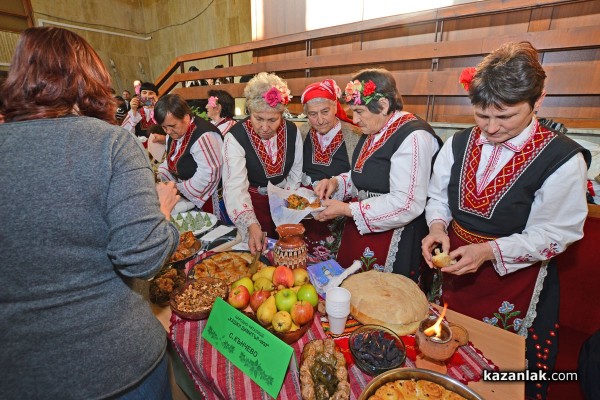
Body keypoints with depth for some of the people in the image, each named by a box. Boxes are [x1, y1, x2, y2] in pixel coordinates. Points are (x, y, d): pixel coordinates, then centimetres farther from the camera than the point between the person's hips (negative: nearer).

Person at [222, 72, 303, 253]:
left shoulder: (292, 131, -7)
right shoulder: (235, 137, -18)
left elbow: (295, 174, 3)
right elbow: (235, 186, -28)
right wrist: (251, 225, -42)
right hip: (252, 201, -3)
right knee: (259, 250, -8)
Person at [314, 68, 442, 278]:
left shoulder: (413, 137, -19)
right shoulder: (372, 133, 10)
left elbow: (407, 205, -25)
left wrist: (346, 209, -21)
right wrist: (337, 182, 0)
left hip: (394, 244, -8)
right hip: (359, 231, 8)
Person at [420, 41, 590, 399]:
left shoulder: (563, 159, -16)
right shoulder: (459, 144, -4)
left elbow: (553, 235, -14)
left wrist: (489, 250, -26)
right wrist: (438, 227, -15)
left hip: (514, 278, -3)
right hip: (456, 270, 4)